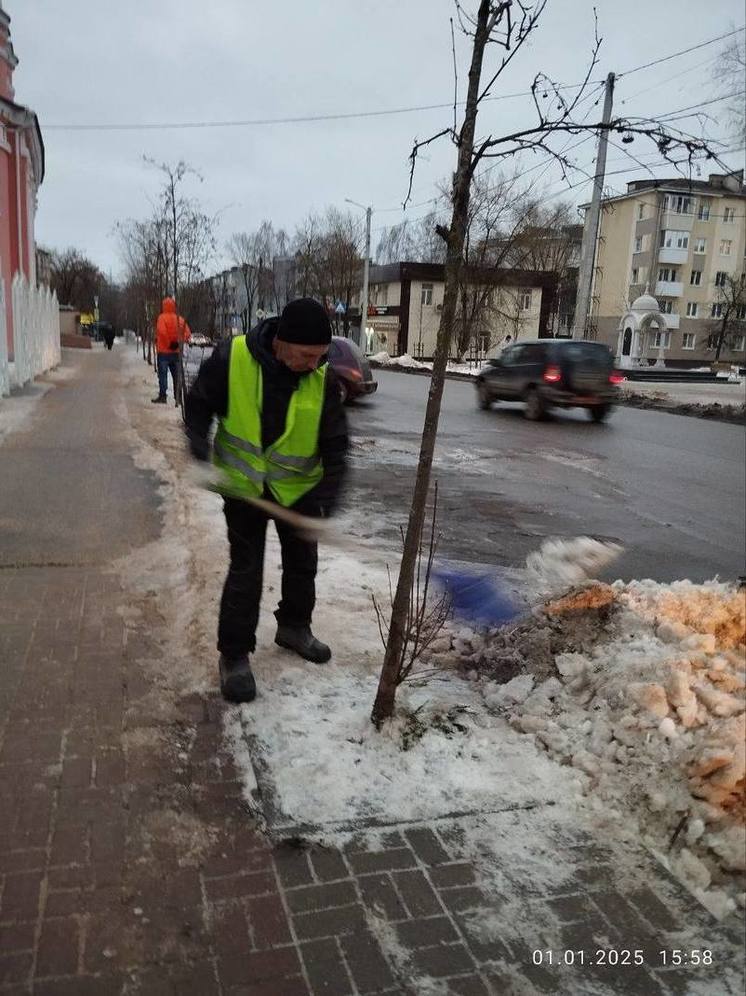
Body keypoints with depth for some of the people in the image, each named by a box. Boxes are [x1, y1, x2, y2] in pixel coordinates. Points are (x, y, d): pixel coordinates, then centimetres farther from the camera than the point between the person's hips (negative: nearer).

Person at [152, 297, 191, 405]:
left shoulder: (162, 317, -9)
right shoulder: (179, 319, 6)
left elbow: (162, 332, -24)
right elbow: (188, 333, 1)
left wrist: (168, 343, -13)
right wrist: (179, 342, -2)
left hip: (163, 351, -5)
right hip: (175, 352, 5)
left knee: (163, 374, 0)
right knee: (176, 375, 9)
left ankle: (162, 396, -1)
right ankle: (177, 397, 9)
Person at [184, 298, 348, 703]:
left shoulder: (324, 379, -19)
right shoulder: (231, 358, -24)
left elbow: (335, 445, -14)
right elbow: (199, 404, -6)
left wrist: (327, 498, -23)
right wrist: (200, 453, -16)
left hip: (298, 487, 3)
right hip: (243, 483, -3)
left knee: (302, 561, 16)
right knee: (245, 569, -2)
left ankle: (294, 627, 40)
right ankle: (234, 654, 14)